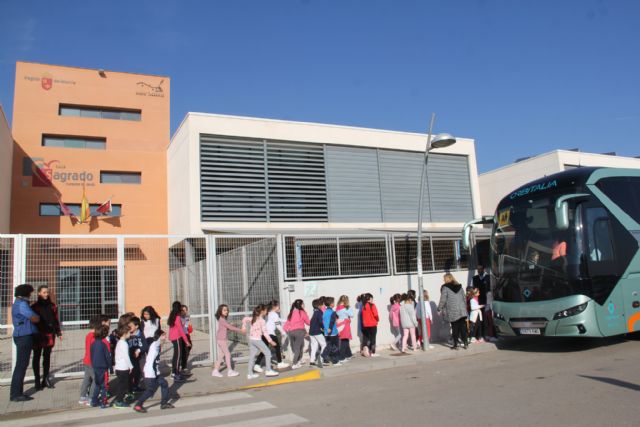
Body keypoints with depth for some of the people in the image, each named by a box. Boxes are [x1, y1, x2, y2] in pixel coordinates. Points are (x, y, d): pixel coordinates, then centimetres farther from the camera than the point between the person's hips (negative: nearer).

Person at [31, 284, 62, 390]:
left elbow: (56, 320, 11)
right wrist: (32, 334, -8)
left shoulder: (52, 305, 7)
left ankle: (46, 378, 21)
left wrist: (58, 332, 9)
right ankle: (37, 380, 12)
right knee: (37, 357, 5)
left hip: (50, 334, 4)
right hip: (38, 335, -4)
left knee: (47, 357, 11)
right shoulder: (34, 306, -4)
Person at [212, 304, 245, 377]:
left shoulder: (223, 319, 13)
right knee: (227, 354, -1)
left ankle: (215, 371, 17)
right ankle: (230, 371, 5)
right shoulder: (222, 320, -17)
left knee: (221, 355, 13)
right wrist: (240, 330, -12)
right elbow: (230, 327, -18)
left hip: (221, 339, 9)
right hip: (221, 339, -9)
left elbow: (228, 327, 13)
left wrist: (241, 330, 4)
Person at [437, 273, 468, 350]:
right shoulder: (460, 286, 10)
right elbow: (464, 299, 14)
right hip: (462, 311, 4)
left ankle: (455, 345, 6)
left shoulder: (445, 288, -6)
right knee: (463, 327, 7)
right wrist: (465, 308, 23)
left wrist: (439, 309, 3)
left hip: (452, 312, -4)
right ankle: (465, 343, 6)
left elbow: (443, 300, -7)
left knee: (455, 328, 3)